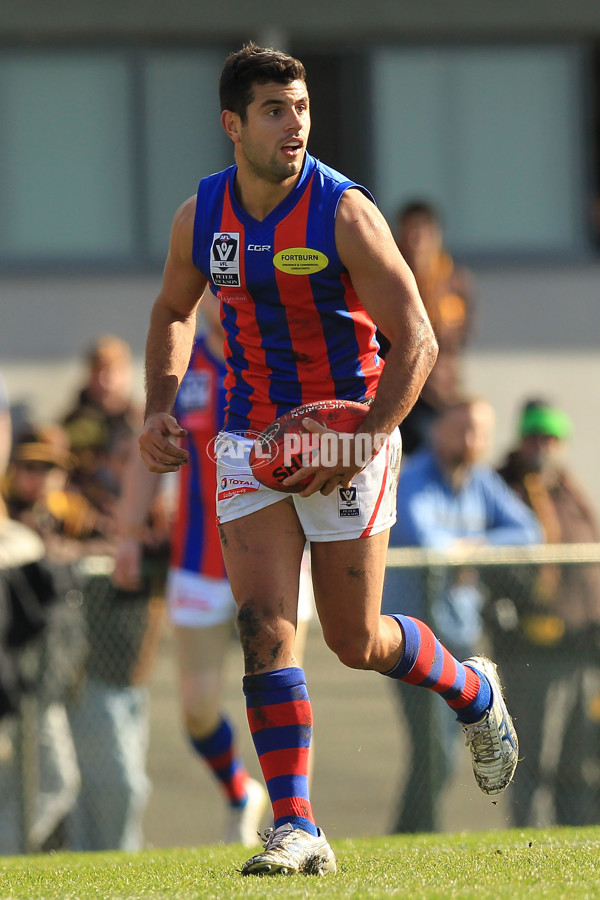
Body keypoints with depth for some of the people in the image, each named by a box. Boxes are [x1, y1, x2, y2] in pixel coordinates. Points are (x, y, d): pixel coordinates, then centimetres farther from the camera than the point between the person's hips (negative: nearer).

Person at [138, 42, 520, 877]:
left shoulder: (344, 213, -15)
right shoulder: (200, 217, -1)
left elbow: (416, 340, -15)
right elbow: (174, 311, 20)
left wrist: (366, 439, -25)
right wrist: (159, 408, 5)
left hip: (348, 438, -3)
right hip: (250, 440, 3)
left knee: (357, 642, 3)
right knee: (263, 628, -12)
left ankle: (474, 692, 35)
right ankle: (296, 830, -12)